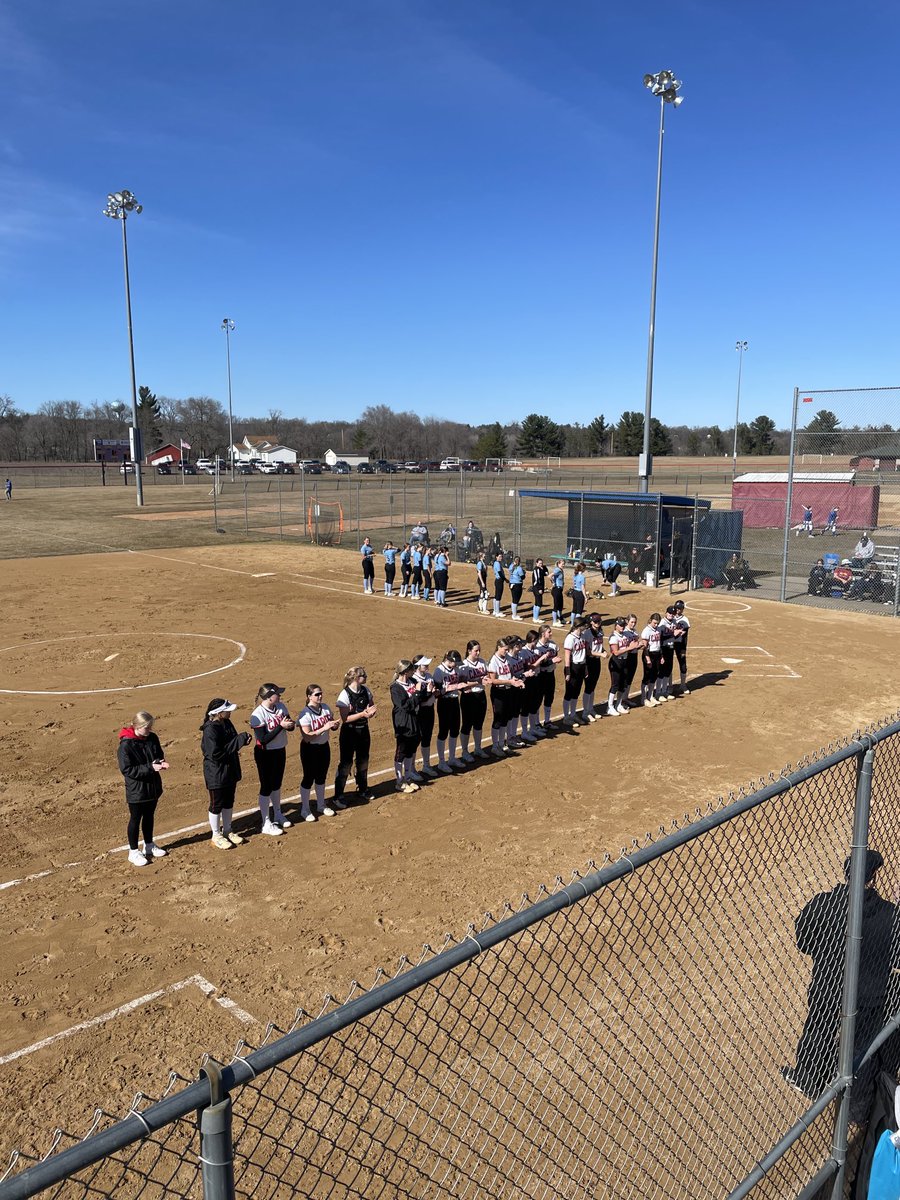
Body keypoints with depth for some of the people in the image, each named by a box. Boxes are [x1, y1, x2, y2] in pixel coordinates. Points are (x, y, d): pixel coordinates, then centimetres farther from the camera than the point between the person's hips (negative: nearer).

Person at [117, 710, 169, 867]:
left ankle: (149, 845, 36)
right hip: (136, 788, -6)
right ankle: (133, 851, 22)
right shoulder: (126, 744, -21)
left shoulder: (152, 738, -2)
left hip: (153, 786, 6)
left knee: (149, 816, 20)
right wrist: (151, 768, -25)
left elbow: (159, 754, 12)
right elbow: (127, 769, -21)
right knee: (135, 819, 8)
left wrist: (161, 762, -12)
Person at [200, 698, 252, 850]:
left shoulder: (226, 723, 1)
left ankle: (227, 830, 35)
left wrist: (243, 739, -11)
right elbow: (216, 754, -27)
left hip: (230, 771, 8)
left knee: (229, 802, 19)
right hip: (216, 774, -8)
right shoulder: (210, 730, -24)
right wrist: (239, 740, -27)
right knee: (217, 804, 8)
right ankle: (216, 836, 23)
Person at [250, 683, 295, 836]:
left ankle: (277, 814, 38)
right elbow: (263, 739, -26)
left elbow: (290, 726, 3)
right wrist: (281, 726, -29)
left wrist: (289, 725, -21)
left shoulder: (280, 707, -2)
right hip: (265, 754, -6)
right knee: (266, 787, 3)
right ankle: (266, 823, 13)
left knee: (277, 784, 20)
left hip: (280, 751, 7)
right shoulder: (258, 714, -23)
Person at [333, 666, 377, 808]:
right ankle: (338, 797, 7)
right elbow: (345, 718, -21)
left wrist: (371, 711, -11)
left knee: (363, 761, 18)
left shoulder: (365, 690, 0)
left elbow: (372, 705, 12)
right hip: (349, 733, -6)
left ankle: (362, 790, 37)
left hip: (363, 731, 6)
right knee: (345, 764, -2)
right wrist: (363, 714, -28)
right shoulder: (345, 695, -19)